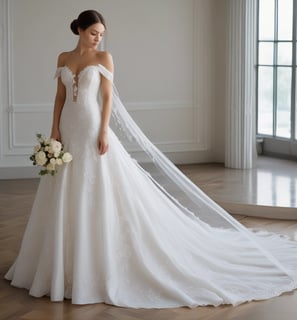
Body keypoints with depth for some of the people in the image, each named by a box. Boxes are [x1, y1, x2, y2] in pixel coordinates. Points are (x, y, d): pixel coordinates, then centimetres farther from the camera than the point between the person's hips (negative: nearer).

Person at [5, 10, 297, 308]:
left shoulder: (104, 58, 0)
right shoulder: (63, 58, 10)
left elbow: (108, 96, -5)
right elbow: (60, 97, 11)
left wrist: (104, 132, -14)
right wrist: (55, 129, 0)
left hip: (93, 130, -4)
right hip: (69, 131, 4)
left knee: (99, 196, -4)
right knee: (66, 199, 9)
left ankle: (96, 262, 6)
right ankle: (66, 263, 20)